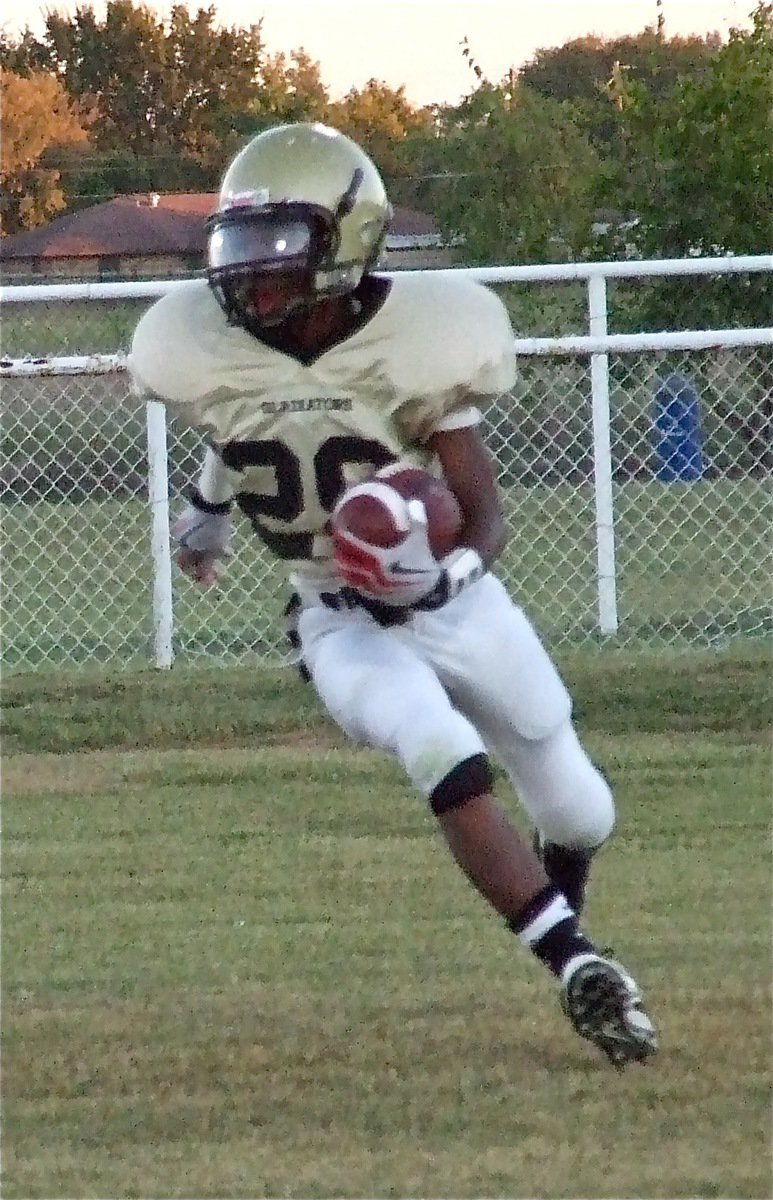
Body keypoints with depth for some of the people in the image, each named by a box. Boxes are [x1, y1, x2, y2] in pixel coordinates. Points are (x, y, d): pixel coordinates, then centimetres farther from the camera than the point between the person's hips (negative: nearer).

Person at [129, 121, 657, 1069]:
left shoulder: (418, 343, -22)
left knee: (578, 814, 13)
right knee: (447, 757, -30)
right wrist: (209, 503, 31)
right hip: (341, 624, 0)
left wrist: (448, 570, -42)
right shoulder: (206, 348, -15)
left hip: (456, 603, 0)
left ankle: (560, 906, 49)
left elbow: (485, 512, -20)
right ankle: (575, 964, -31)